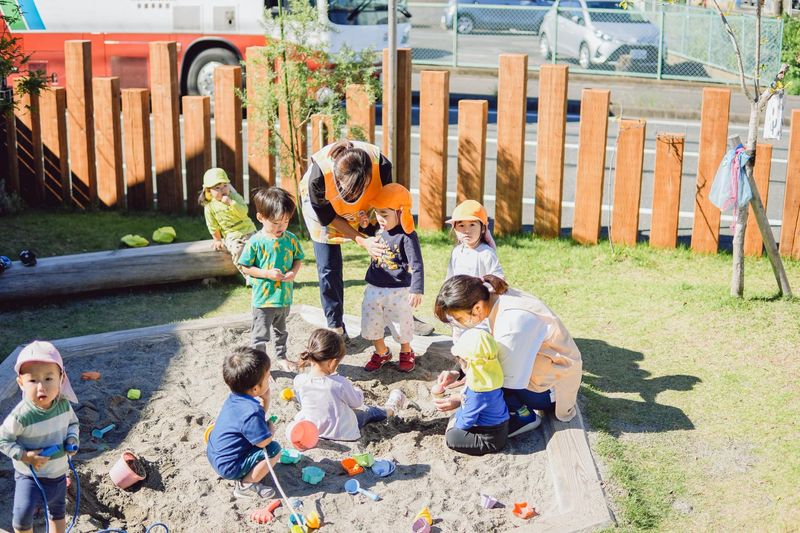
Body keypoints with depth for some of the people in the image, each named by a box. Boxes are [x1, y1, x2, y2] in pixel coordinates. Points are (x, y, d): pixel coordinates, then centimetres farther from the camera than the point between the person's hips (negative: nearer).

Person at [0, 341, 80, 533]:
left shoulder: (64, 405, -15)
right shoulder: (21, 416, -30)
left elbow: (73, 422, 6)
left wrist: (72, 439, -12)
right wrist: (25, 456, -26)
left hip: (59, 473, 5)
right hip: (30, 475, -4)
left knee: (58, 511, 23)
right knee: (23, 513, -21)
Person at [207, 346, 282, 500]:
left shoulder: (234, 397, -3)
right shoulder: (250, 412, -31)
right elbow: (264, 441, -25)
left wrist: (265, 398, -7)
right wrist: (270, 428, -4)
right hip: (228, 468, -9)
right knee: (274, 450, -13)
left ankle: (243, 476, 19)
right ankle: (245, 486, -3)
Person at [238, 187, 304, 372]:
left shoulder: (291, 239, -4)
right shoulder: (255, 242, -17)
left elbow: (298, 259, 9)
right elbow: (245, 267, -11)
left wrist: (293, 272, -12)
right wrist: (267, 274, -21)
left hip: (285, 295, 5)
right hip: (263, 298, -5)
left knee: (281, 330, 24)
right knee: (260, 334, 2)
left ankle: (281, 357, 41)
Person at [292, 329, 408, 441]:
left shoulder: (299, 381, -19)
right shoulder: (340, 383, -30)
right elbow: (357, 402, -10)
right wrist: (357, 391, 14)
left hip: (312, 431, 4)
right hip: (343, 434, -3)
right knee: (368, 412, 25)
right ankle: (390, 409, 56)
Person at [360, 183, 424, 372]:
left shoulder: (407, 236, -20)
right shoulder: (379, 229, 1)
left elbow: (417, 265, -23)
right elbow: (368, 233, 26)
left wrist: (417, 290, -31)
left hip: (398, 291, -6)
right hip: (374, 287, 6)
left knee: (402, 324, 11)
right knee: (371, 322, 13)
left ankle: (406, 353, 35)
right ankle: (381, 353, 34)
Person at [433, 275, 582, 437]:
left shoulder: (513, 321, -32)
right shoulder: (497, 298, -8)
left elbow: (509, 383, -26)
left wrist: (462, 400, -21)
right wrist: (458, 374, -6)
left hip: (551, 388, -8)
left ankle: (524, 416, -1)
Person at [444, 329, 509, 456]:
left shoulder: (478, 391, -32)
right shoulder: (482, 376, -2)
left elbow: (467, 420, -21)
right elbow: (466, 404, 15)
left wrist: (454, 425, -2)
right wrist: (455, 418, 13)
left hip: (492, 438, -10)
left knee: (451, 438, -12)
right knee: (454, 417, 20)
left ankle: (487, 447, -5)